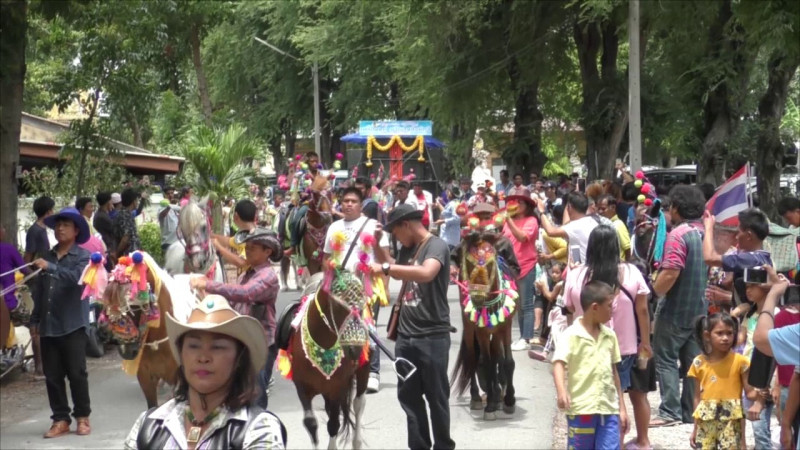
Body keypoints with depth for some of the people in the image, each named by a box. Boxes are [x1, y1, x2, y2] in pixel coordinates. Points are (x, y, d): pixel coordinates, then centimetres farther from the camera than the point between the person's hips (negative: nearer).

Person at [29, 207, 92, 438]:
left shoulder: (83, 256, -2)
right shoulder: (47, 257, 12)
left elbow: (77, 278, -22)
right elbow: (41, 290, 16)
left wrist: (50, 268, -30)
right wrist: (35, 319, 14)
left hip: (72, 325, -4)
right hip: (48, 325, 5)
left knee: (77, 373, -1)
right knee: (52, 375, 5)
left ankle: (82, 417, 12)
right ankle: (60, 419, 12)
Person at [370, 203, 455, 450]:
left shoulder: (436, 246, -13)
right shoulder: (408, 249, 12)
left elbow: (426, 273, -32)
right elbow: (399, 272, 27)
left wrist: (385, 268, -33)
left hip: (432, 336, -8)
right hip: (406, 334, 8)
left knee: (436, 395, 3)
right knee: (408, 394, 11)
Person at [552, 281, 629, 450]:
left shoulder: (610, 336, 11)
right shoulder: (571, 335, -8)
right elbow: (559, 364, -20)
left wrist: (622, 407, 16)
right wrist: (561, 391, -39)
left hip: (609, 409, 5)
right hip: (581, 409, -5)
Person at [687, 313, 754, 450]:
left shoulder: (740, 361, -3)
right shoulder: (699, 363, 5)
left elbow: (749, 392, -2)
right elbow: (698, 397, 11)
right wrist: (695, 428, 12)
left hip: (731, 422, -3)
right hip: (706, 422, 3)